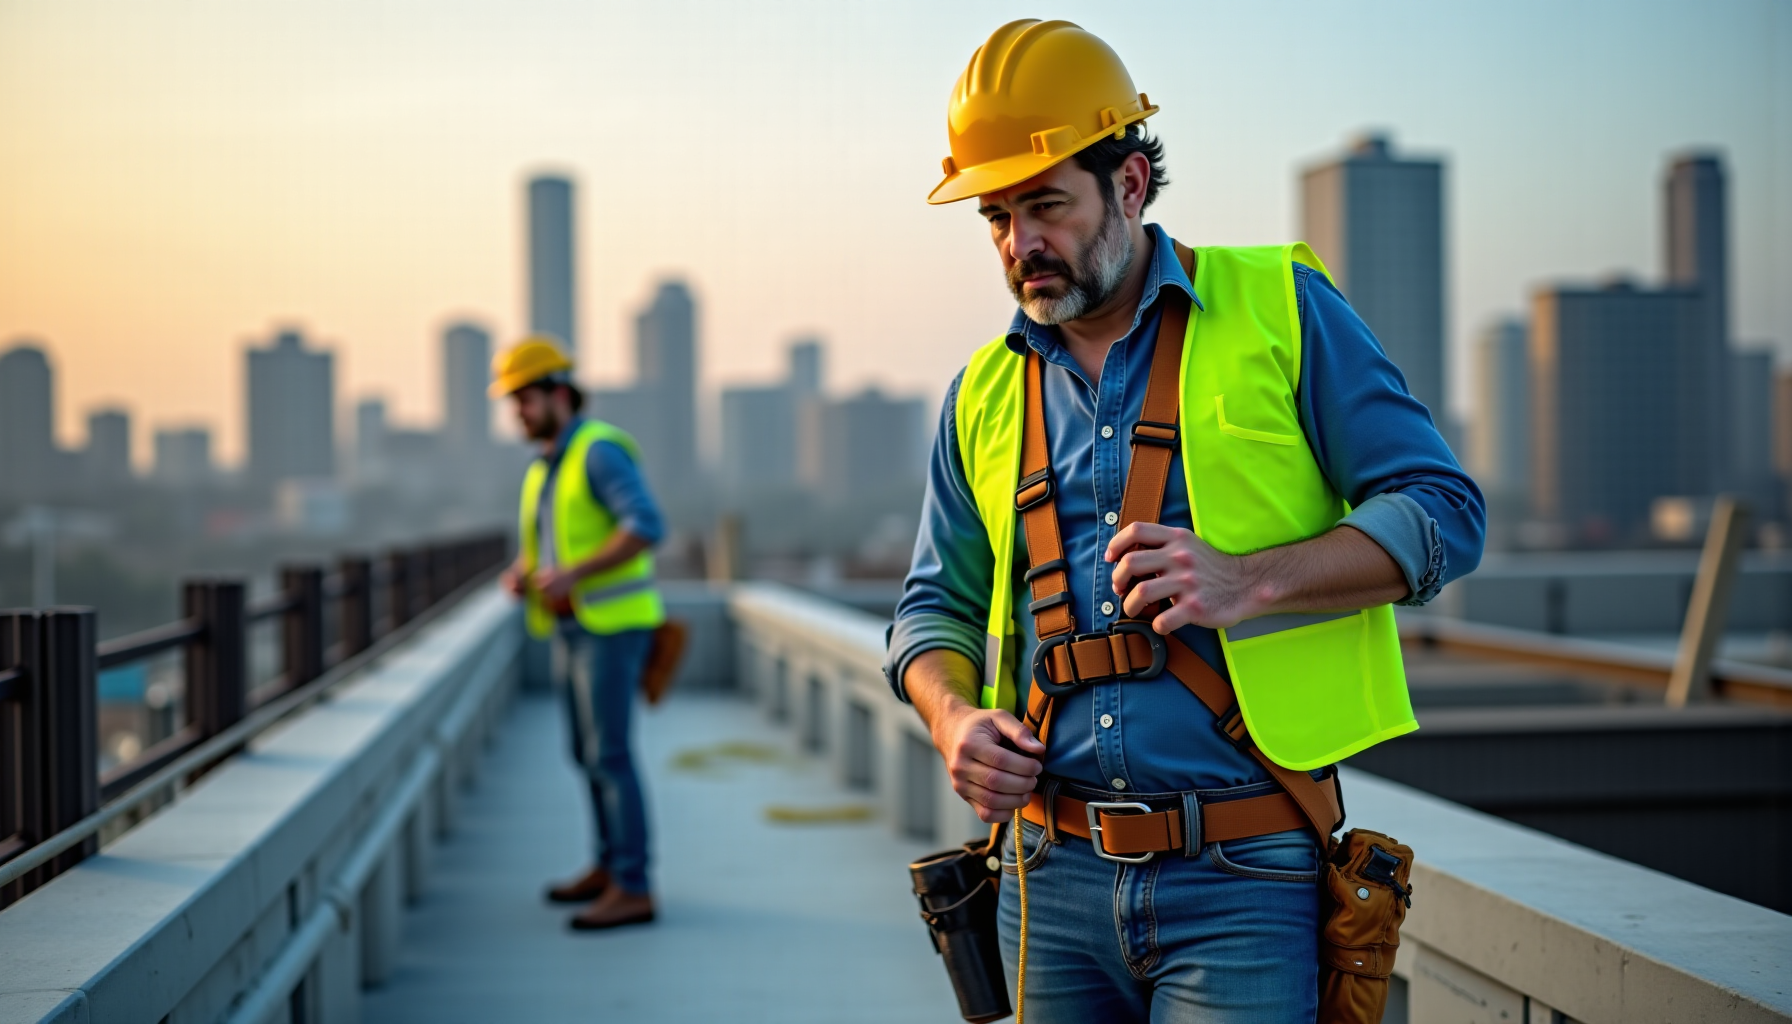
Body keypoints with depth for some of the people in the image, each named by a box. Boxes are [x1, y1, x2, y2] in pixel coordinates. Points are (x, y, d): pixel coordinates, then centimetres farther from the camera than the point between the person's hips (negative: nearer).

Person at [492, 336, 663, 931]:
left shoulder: (600, 450, -14)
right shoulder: (546, 467, 16)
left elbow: (647, 526, -25)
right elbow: (539, 546, 23)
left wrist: (574, 573, -28)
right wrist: (520, 575, -1)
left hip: (612, 624, -10)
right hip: (571, 628, 10)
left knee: (608, 754, -10)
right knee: (589, 752, 16)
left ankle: (632, 889, -6)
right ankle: (611, 865, 28)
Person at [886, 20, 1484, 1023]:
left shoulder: (1282, 310, 1)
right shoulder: (985, 394, 13)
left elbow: (1444, 511, -3)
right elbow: (938, 603, 20)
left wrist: (1249, 580, -17)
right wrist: (953, 715, -3)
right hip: (1056, 873, 4)